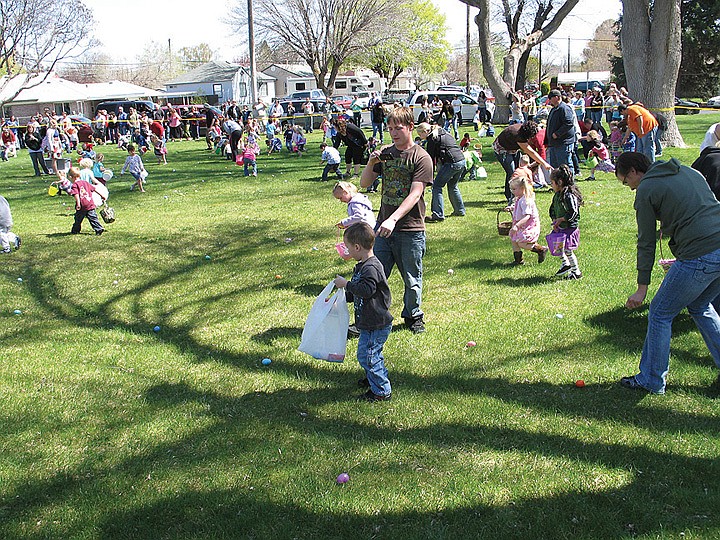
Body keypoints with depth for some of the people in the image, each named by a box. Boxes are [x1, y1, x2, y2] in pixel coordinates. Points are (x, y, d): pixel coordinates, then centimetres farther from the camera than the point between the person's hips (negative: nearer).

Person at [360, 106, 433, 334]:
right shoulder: (385, 153, 8)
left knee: (412, 279, 10)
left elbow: (415, 195, -17)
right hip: (383, 225, 4)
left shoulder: (421, 157, -7)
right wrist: (371, 163, -10)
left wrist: (393, 220, -27)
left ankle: (414, 316, 29)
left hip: (410, 230, -4)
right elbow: (364, 183, 9)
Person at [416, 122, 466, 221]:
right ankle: (460, 210, 32)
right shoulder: (445, 134, 21)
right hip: (462, 161, 9)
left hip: (451, 164, -9)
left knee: (437, 186, -3)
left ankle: (438, 215, -8)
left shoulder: (432, 139, -4)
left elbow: (431, 158, -4)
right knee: (452, 186, 25)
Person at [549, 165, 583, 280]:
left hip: (569, 228, -9)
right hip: (560, 228, 9)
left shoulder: (569, 196, -22)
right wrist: (554, 220, -3)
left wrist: (560, 219, -22)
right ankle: (566, 264, 37)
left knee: (568, 251, 1)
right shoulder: (557, 195, 6)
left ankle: (576, 271, 16)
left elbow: (573, 213, -27)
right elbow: (552, 209, 13)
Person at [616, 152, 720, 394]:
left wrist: (642, 288, 2)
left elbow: (646, 242, -2)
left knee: (660, 314, 8)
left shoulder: (646, 189, -2)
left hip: (699, 258, -8)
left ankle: (651, 381, 17)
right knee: (700, 306, 28)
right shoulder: (689, 172, 20)